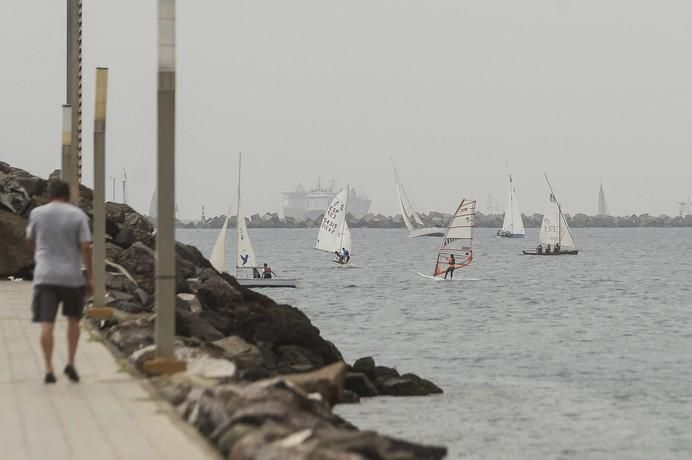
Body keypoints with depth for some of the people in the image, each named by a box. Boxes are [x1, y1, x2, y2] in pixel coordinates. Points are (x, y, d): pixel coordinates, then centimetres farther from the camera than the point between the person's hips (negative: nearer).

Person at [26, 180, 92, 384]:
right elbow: (85, 248, -7)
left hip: (45, 276, 0)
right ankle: (71, 363, 11)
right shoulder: (78, 215, -2)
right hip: (72, 276, 0)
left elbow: (31, 240, 17)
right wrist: (89, 277, -2)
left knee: (47, 324, -3)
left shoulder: (37, 213, 3)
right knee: (73, 319, 18)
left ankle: (49, 369, -10)